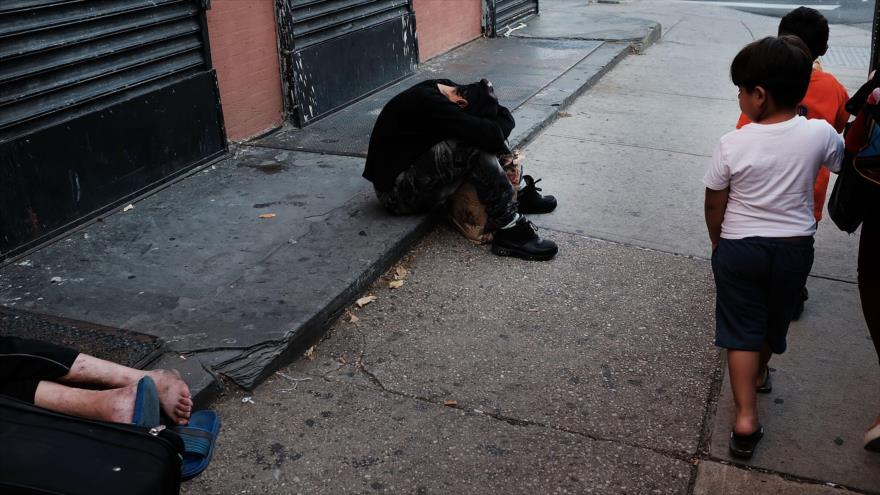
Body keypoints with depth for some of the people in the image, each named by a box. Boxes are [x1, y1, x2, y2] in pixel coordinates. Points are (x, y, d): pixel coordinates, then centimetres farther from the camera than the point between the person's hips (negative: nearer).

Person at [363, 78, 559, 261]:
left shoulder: (445, 87, -1)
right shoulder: (429, 103, -29)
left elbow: (504, 115, 7)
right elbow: (491, 136, -35)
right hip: (396, 191, -10)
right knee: (475, 148, -27)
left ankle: (522, 194, 12)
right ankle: (509, 231, -23)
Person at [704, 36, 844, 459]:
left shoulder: (732, 144, -19)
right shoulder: (820, 134, -15)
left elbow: (714, 206, -8)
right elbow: (844, 164, 8)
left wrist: (718, 242, 10)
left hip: (739, 248, -3)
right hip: (794, 249, 3)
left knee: (741, 329, 8)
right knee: (774, 321, 25)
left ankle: (746, 417, 3)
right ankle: (759, 373, 52)